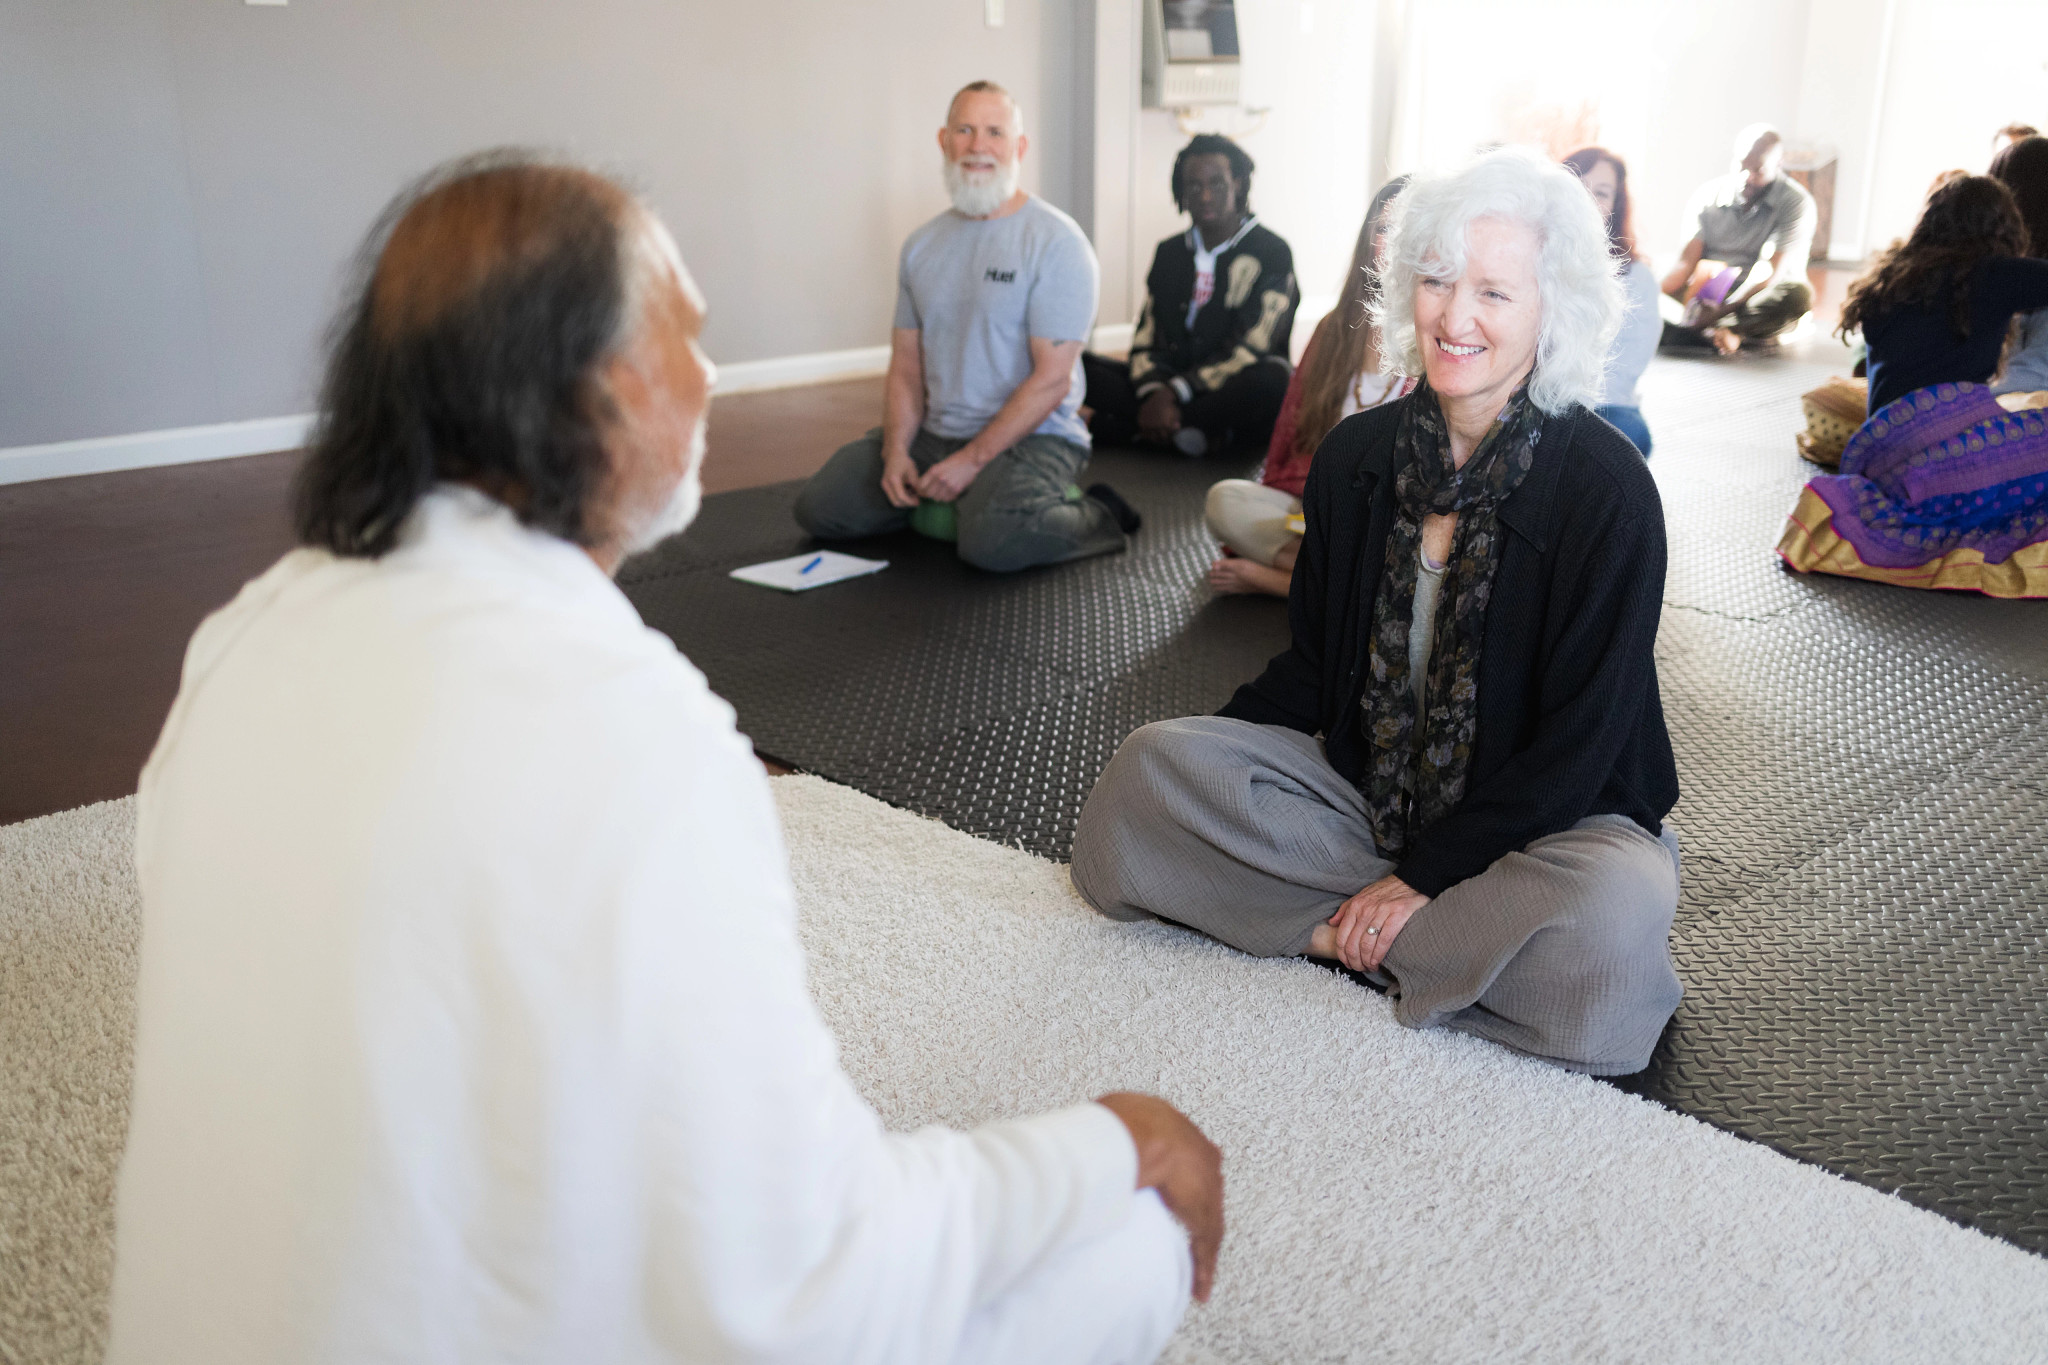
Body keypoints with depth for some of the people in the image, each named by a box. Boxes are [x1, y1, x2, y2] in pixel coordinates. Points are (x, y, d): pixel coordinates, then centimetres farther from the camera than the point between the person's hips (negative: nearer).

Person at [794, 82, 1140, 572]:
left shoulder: (1056, 243, -10)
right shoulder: (921, 246, 11)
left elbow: (1051, 379, -15)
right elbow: (906, 365, 11)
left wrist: (972, 459, -19)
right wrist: (896, 450, -7)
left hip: (1029, 436, -7)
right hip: (933, 434, 7)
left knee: (993, 543, -34)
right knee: (818, 507, -3)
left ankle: (1096, 517, -4)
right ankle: (958, 507, 14)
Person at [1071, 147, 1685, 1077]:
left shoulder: (1608, 491, -17)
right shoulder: (1355, 459, -2)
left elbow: (1581, 740, -16)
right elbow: (1316, 665, 8)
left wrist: (1425, 876, -21)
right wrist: (1200, 754, -7)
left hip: (1554, 816, -4)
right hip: (1364, 782, 5)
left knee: (1617, 919, -38)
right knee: (1149, 767, -17)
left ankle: (1343, 936, -16)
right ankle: (1462, 930, -16)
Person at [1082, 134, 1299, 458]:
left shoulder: (1271, 252, -2)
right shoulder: (1169, 252, 14)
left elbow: (1250, 350, -13)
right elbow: (1146, 341, 6)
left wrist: (1174, 393, -23)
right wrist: (1153, 393, -18)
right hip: (1168, 386, 4)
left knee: (1272, 378, -39)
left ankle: (1123, 426, -26)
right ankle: (1200, 429, -26)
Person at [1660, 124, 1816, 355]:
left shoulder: (1796, 203, -4)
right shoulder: (1709, 194, 6)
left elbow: (1769, 272, -16)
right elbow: (1687, 260, -4)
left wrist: (1718, 313, -29)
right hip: (1705, 299, 2)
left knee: (1799, 295, -35)